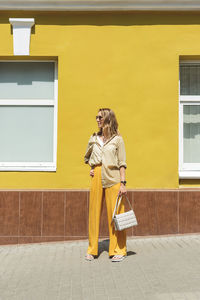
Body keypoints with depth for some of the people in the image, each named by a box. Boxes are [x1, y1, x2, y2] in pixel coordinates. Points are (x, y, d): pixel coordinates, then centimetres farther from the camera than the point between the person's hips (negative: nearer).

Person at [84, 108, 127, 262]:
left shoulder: (117, 139, 2)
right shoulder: (93, 138, 13)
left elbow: (122, 163, -1)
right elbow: (87, 156, 29)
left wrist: (123, 183, -8)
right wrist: (91, 168, 12)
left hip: (112, 178, -4)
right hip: (96, 177, 4)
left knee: (115, 214, -2)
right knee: (94, 212, 5)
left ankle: (118, 250, 8)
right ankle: (92, 249, 15)